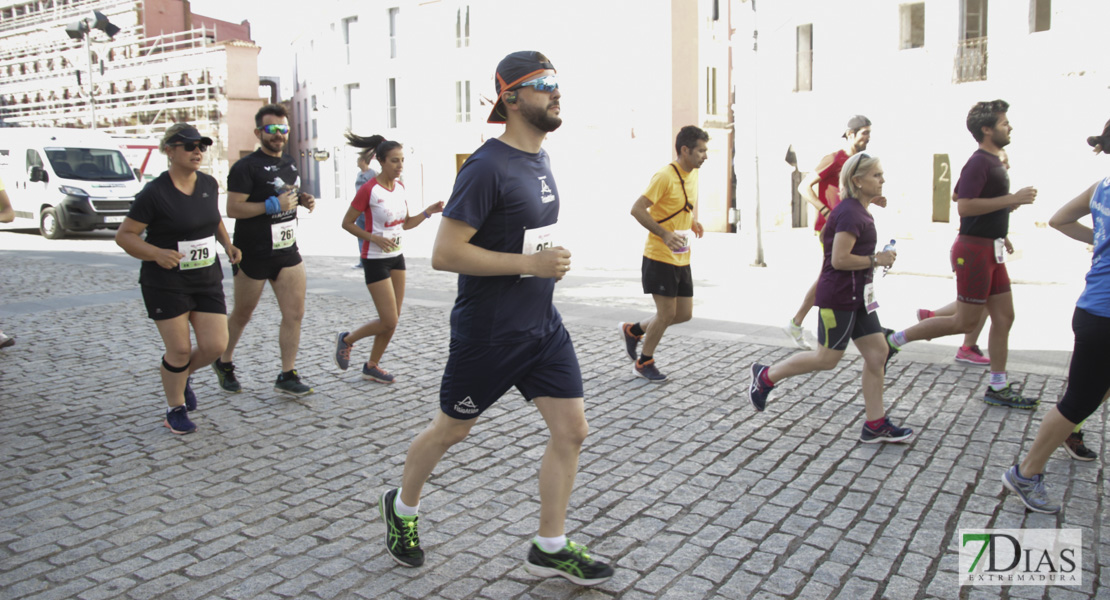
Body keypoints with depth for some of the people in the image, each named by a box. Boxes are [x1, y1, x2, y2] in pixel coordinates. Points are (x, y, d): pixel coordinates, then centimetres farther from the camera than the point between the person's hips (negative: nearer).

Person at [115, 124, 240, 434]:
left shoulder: (209, 184, 4)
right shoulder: (155, 193, -13)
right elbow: (124, 235, -9)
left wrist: (228, 244, 8)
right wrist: (157, 253, -24)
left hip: (207, 280, 5)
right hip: (165, 283, -5)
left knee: (215, 345, -2)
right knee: (179, 349, -2)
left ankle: (183, 374, 32)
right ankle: (175, 409, 22)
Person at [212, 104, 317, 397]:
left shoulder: (290, 163, 12)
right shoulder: (246, 167, -12)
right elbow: (233, 209, -19)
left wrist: (303, 200, 4)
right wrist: (274, 204, -23)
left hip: (287, 252, 6)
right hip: (253, 254, -6)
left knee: (295, 313, -2)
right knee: (242, 314, 11)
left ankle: (287, 375, 5)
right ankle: (224, 363, 34)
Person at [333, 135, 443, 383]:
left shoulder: (400, 186, 6)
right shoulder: (369, 190, -15)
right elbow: (347, 223, -11)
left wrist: (427, 213, -2)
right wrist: (375, 238, -22)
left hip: (396, 256, 8)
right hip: (375, 259, -7)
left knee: (393, 319, 9)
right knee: (389, 321, -8)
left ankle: (372, 366, 24)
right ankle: (346, 339, 17)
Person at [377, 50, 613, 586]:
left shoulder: (539, 158, 8)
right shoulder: (488, 166, -19)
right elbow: (444, 254, -23)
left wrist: (550, 261, 12)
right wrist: (530, 264, -23)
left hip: (542, 324, 8)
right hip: (488, 333, -7)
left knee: (572, 429, 3)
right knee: (451, 430, 12)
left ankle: (550, 549, 18)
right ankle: (401, 507, 39)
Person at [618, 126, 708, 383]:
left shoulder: (693, 174, 9)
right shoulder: (665, 176, -17)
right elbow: (637, 209, -20)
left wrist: (693, 221, 11)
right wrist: (665, 235, -27)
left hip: (681, 258, 8)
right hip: (660, 257, -8)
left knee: (684, 314, 9)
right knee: (667, 313, -3)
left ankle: (633, 331, 27)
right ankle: (644, 363, 17)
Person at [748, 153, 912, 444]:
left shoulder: (858, 210, 12)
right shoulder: (850, 213, -18)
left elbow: (825, 235, 23)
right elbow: (839, 259, -24)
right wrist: (876, 259, -14)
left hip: (858, 295, 10)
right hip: (839, 296, -10)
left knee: (878, 353, 7)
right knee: (827, 358, 0)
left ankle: (875, 425, 12)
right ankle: (766, 376, 17)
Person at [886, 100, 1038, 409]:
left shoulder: (994, 162, 16)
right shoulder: (979, 162, -16)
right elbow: (964, 207, -27)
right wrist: (1012, 199, -23)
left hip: (990, 250, 10)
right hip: (974, 249, -10)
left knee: (1004, 317, 10)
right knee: (966, 322, -4)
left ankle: (997, 388, 17)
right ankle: (895, 340, 6)